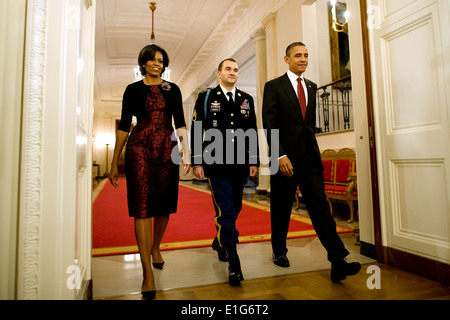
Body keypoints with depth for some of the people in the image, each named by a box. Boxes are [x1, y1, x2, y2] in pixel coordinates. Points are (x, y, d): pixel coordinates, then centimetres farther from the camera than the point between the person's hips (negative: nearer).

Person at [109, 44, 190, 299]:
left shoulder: (172, 89, 13)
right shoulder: (133, 89, 9)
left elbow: (180, 123, 8)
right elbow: (124, 126, 7)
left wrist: (187, 153, -5)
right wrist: (115, 163, 4)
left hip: (167, 149, 2)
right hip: (140, 149, -2)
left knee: (164, 204, 7)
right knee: (142, 206, -7)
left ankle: (155, 247, 33)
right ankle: (148, 271, -2)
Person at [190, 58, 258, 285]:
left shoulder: (247, 99, 14)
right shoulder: (206, 97, 6)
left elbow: (253, 132, 14)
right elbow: (196, 131, 1)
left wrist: (254, 161, 8)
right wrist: (197, 162, -5)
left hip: (240, 165, 4)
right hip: (216, 164, -4)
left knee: (234, 209, 14)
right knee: (225, 210, -8)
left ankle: (219, 242, 39)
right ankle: (233, 262, 2)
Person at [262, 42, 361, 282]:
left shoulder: (312, 86, 17)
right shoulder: (273, 86, 0)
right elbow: (269, 124, -10)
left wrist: (310, 143, 15)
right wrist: (281, 155, -19)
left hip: (310, 156, 4)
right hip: (286, 157, -3)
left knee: (320, 206, -3)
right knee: (281, 209, 10)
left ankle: (338, 261, -2)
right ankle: (279, 252, 29)